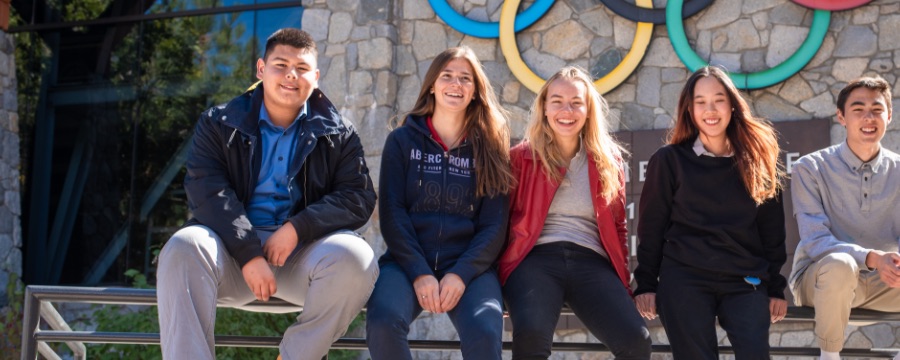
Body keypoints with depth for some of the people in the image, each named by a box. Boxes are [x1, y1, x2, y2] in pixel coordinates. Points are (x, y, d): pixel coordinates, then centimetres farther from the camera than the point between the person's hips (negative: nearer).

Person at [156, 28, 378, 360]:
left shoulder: (338, 134, 10)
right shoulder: (219, 124, 8)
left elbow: (358, 199, -1)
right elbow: (208, 192, -6)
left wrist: (297, 228, -18)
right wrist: (250, 255, -21)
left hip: (303, 251, 1)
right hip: (234, 246, 0)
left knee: (355, 257, -31)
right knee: (184, 248, -32)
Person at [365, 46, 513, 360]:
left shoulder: (490, 148, 9)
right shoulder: (402, 140, 8)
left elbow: (495, 224, 3)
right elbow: (392, 212, 0)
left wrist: (461, 274, -14)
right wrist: (419, 273, -14)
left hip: (469, 266, 0)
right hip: (409, 261, 0)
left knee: (484, 332, -33)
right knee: (383, 321, -32)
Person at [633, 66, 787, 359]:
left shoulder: (758, 162, 11)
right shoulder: (669, 160, 5)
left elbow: (772, 231, 13)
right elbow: (652, 227, 6)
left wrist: (776, 288, 8)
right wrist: (646, 284, 0)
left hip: (746, 282, 2)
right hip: (684, 279, -1)